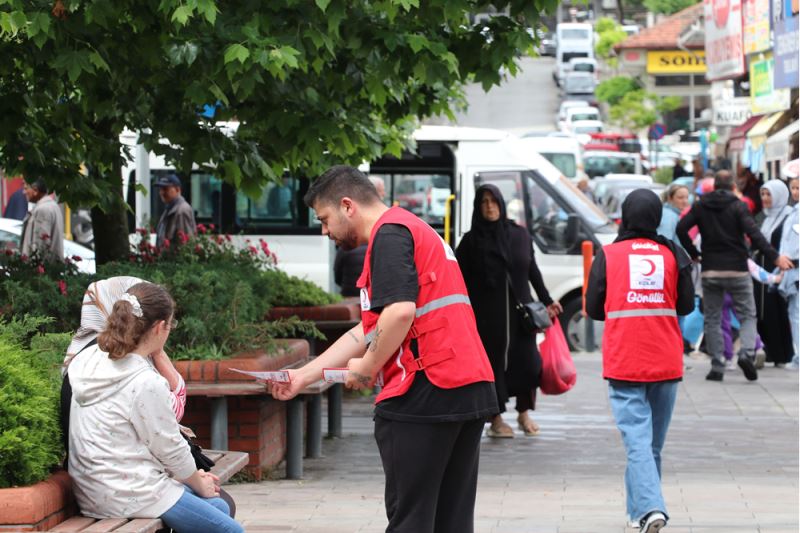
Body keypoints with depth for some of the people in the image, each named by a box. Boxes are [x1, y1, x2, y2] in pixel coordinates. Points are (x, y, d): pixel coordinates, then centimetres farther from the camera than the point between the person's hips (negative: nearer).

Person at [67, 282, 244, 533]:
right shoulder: (145, 382, -21)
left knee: (221, 508, 20)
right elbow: (170, 449, -11)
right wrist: (200, 485, 8)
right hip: (128, 497, -9)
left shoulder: (87, 361, 6)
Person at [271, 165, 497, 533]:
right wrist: (303, 376, 22)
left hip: (424, 392, -10)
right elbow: (370, 329, 24)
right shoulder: (416, 230, 24)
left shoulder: (389, 234, -7)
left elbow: (400, 312, -22)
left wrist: (366, 368, -8)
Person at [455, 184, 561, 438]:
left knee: (527, 361, 0)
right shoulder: (472, 241, 0)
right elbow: (460, 278, -3)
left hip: (520, 309, 3)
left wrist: (547, 301, 12)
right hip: (488, 313, -3)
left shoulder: (519, 235, 8)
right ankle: (496, 420, 10)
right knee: (494, 362, -1)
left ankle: (523, 414, 18)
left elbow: (533, 271, 14)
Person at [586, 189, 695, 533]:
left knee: (637, 441, -8)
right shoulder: (673, 255, 3)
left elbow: (594, 308, 1)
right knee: (654, 442, 15)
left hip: (623, 363, -2)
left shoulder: (607, 256, -2)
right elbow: (686, 305, 6)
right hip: (666, 363, 2)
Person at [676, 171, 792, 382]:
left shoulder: (700, 206, 5)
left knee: (712, 319, 10)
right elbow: (753, 233, -16)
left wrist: (693, 254, 6)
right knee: (747, 315, 8)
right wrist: (774, 257, -19)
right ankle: (747, 353, -17)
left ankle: (717, 367, 4)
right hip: (737, 270, -2)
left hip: (710, 271, 2)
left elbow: (681, 228, -4)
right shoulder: (738, 206, -4)